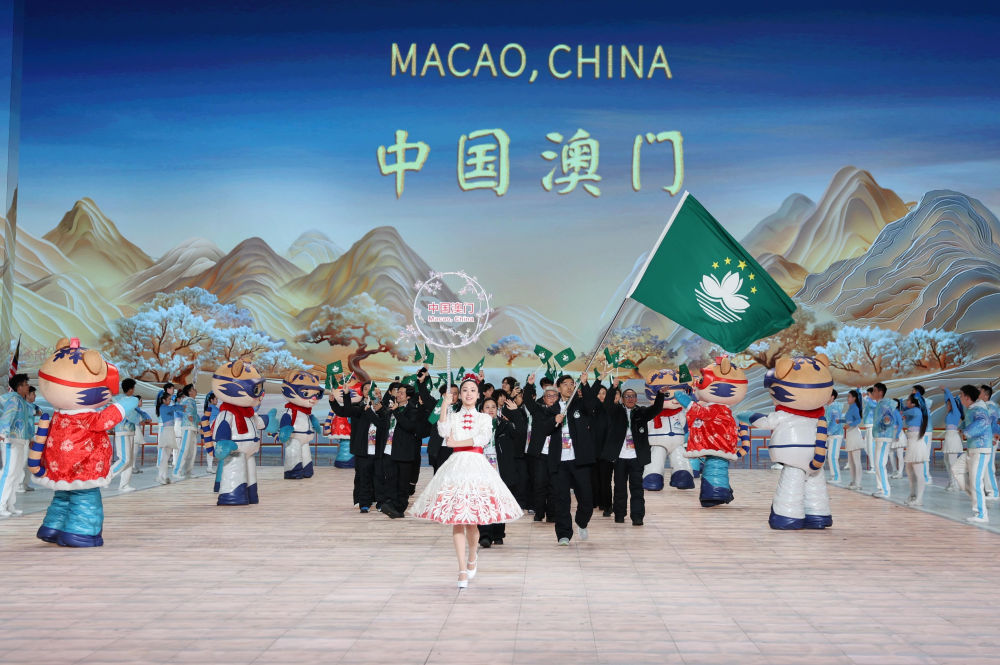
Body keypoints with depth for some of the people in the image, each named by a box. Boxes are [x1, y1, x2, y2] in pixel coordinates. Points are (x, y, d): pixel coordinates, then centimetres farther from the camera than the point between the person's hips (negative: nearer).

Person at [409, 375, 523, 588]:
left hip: (476, 466, 0)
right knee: (456, 519, -5)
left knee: (472, 520, -3)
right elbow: (443, 432, -9)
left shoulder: (484, 418, 11)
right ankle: (463, 570, -2)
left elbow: (483, 438, -8)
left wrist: (456, 442, -9)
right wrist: (445, 406, -10)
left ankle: (472, 555, 26)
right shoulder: (452, 417, 13)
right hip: (456, 465, 1)